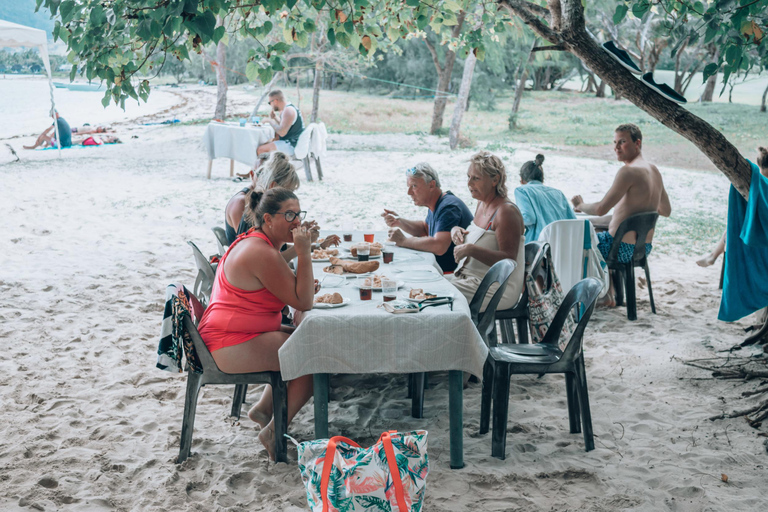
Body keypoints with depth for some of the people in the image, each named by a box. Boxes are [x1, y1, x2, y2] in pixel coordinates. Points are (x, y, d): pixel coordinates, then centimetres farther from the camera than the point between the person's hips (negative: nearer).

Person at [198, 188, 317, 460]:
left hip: (227, 336, 11)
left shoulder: (255, 242, 11)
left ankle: (263, 408, 24)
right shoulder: (262, 254, -23)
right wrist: (304, 253, -22)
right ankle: (274, 433, 0)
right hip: (232, 347, -11)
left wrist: (303, 285, 4)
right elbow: (302, 303, -21)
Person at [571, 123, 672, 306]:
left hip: (623, 248, -9)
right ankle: (608, 294, 37)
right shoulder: (655, 171, 6)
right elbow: (666, 211, 18)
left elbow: (600, 209, -23)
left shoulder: (628, 171, -21)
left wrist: (580, 205, -4)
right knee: (599, 236, 37)